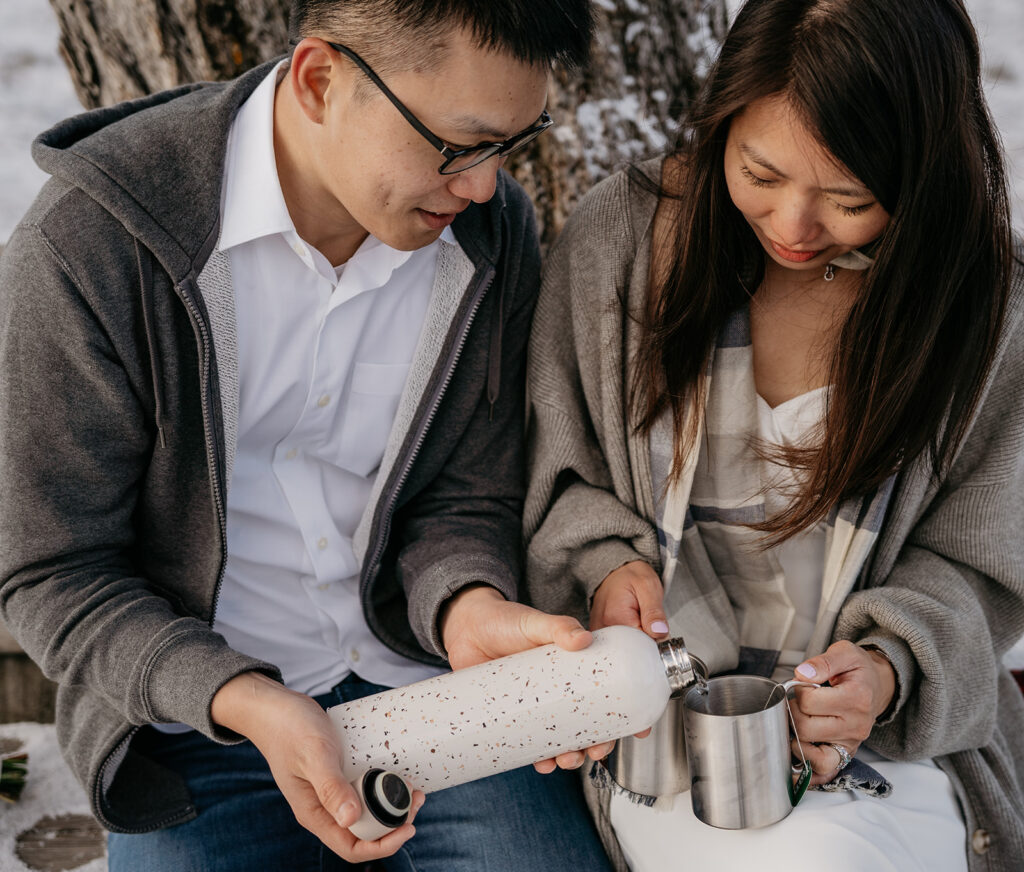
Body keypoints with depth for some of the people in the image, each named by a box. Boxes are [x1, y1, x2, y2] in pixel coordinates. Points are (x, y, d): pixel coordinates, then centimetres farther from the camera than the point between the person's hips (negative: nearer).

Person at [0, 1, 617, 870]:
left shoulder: (493, 230, -5)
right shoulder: (87, 244, -18)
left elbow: (467, 495, 2)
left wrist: (468, 607, -22)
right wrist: (245, 703, -28)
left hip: (431, 683, 2)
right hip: (199, 724, -1)